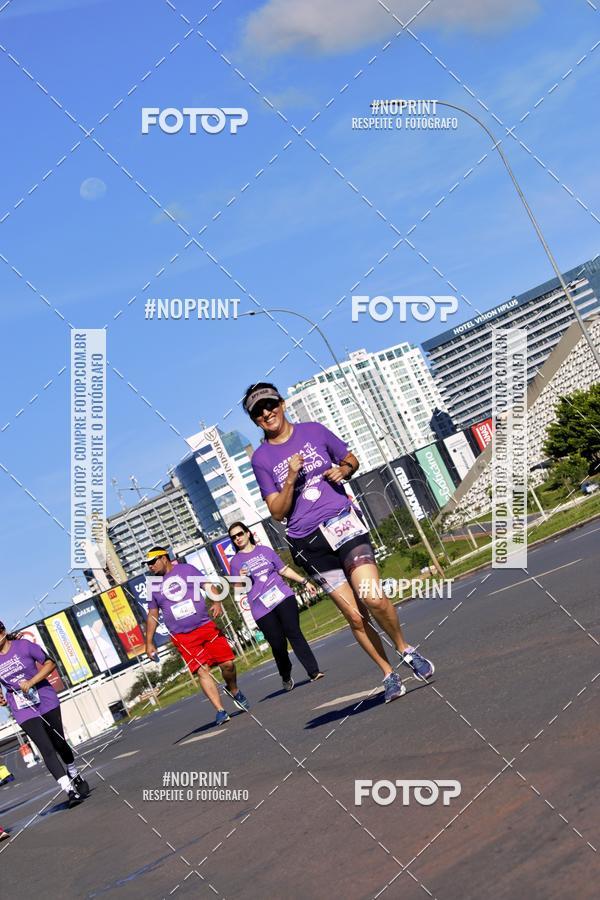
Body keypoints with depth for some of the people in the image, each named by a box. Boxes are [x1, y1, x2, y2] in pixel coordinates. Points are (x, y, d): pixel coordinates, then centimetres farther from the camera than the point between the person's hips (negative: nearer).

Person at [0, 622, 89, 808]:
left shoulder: (23, 646, -8)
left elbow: (50, 663, -6)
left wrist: (31, 682, -17)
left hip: (47, 701, -1)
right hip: (23, 711, 1)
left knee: (59, 743, 8)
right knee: (46, 749, -11)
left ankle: (75, 776, 36)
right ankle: (69, 790, -14)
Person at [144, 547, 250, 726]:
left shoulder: (186, 569, 6)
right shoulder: (153, 585, 10)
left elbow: (208, 586, 2)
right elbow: (152, 615, 16)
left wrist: (217, 602, -17)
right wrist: (149, 642, 11)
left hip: (207, 626, 0)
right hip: (183, 637, 0)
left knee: (227, 664, -4)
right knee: (202, 671, -14)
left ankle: (233, 690, 26)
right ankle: (220, 711, -13)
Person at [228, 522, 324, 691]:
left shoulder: (265, 550, 14)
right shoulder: (235, 562, 9)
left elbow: (284, 569, 18)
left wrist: (304, 582, 14)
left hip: (283, 597, 1)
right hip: (262, 609, -1)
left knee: (294, 633, -13)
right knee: (278, 644, -5)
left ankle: (314, 671, -16)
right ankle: (286, 677, 17)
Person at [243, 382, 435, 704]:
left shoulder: (314, 431, 7)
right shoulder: (261, 459, 5)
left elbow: (351, 460, 20)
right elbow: (278, 512, 0)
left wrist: (343, 470, -2)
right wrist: (291, 477, -15)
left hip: (343, 523, 0)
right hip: (308, 542, 1)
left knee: (373, 598, -19)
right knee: (355, 616, -3)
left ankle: (405, 650, 5)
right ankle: (388, 675, 12)